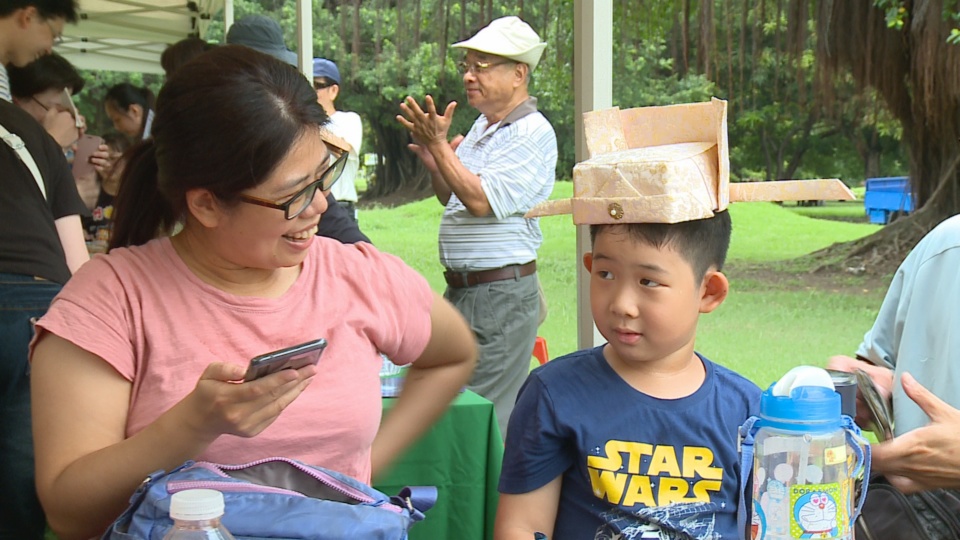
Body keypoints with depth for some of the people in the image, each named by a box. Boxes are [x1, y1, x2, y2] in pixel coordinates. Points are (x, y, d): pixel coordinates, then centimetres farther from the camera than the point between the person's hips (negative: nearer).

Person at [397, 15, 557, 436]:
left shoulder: (533, 133, -12)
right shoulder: (481, 126, 15)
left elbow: (482, 200, -22)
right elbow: (451, 200, 24)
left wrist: (440, 145, -16)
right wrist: (432, 162, 7)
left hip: (503, 294, -9)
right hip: (459, 289, 9)